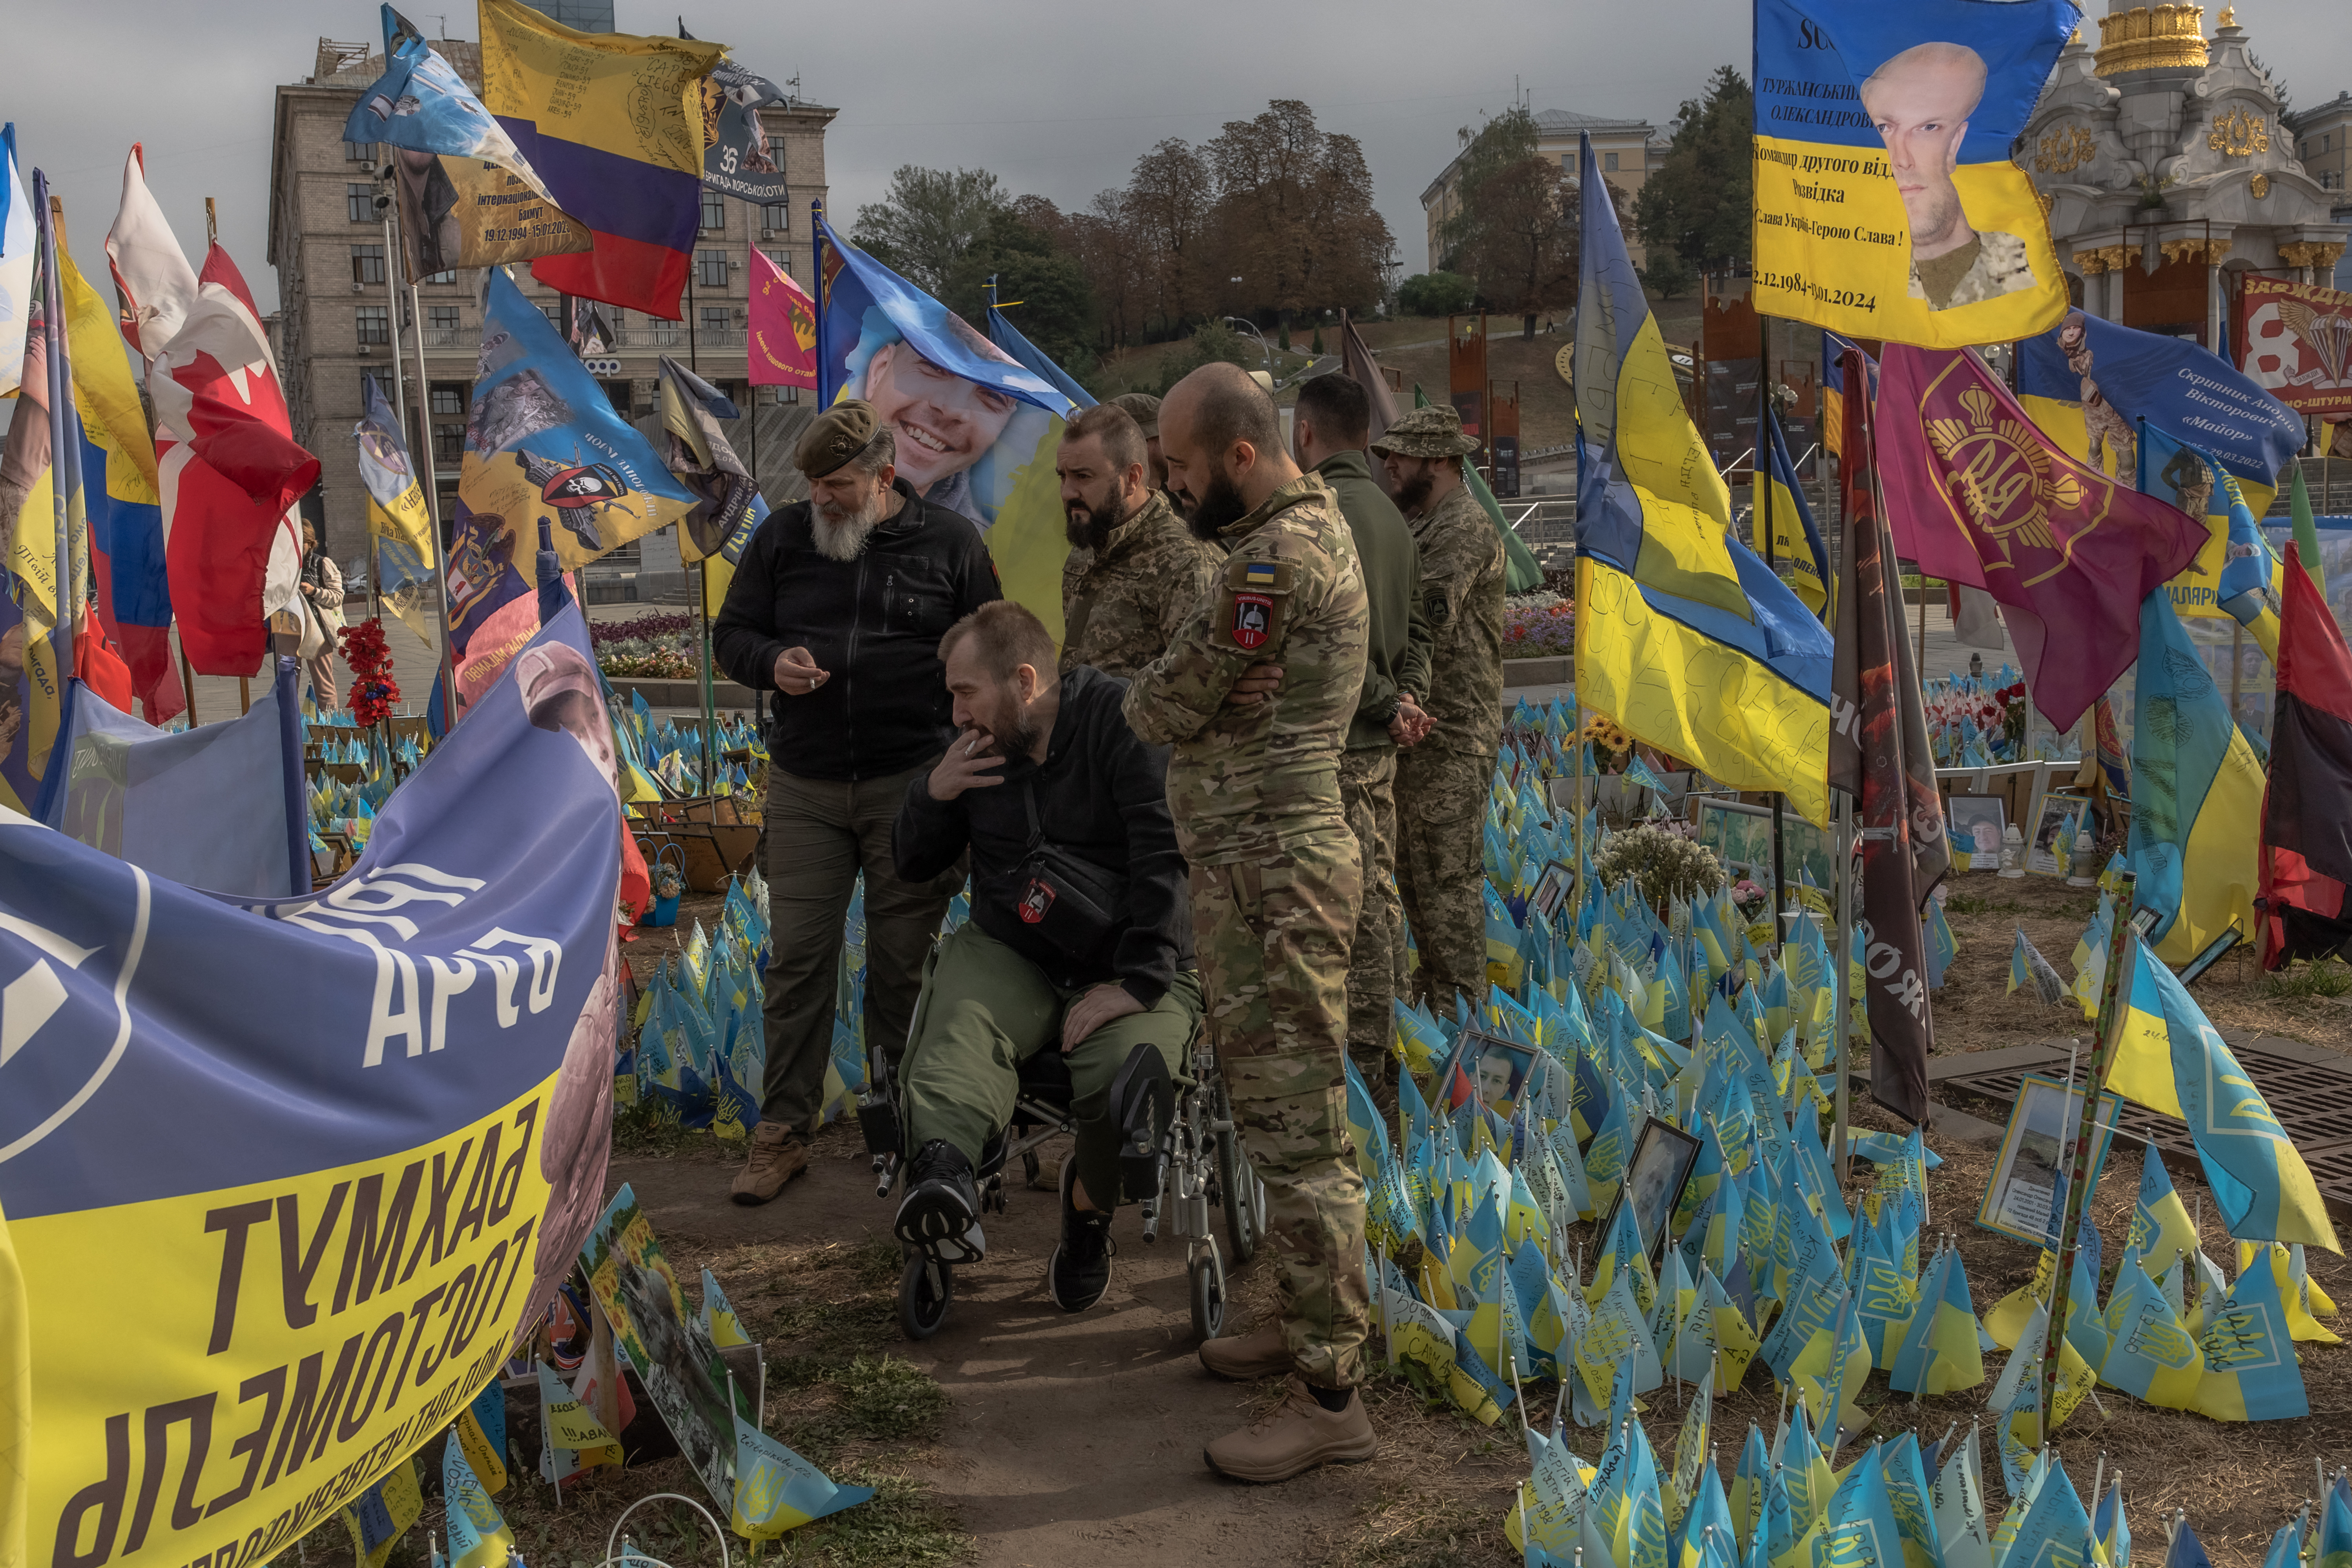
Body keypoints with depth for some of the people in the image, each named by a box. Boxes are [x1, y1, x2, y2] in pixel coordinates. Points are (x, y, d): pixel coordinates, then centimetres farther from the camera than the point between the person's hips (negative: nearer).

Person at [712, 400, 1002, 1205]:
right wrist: (772, 661, -11)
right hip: (804, 787, 2)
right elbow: (730, 632, 13)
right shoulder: (782, 536, 8)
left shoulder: (950, 543, 2)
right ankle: (783, 1131, 10)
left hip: (913, 784, -2)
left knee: (904, 959, 5)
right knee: (797, 956, 1)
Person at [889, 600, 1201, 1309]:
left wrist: (1139, 982, -22)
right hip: (1010, 952, 4)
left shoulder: (1123, 720, -10)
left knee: (1124, 1080, -31)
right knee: (958, 1024, -30)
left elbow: (1169, 856, -17)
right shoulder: (975, 744, 9)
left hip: (1131, 964, -3)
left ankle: (1090, 1205, 0)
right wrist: (932, 794, -4)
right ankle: (943, 1169, -56)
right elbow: (911, 866, 17)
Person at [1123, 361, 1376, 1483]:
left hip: (1273, 873, -11)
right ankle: (1307, 1325, 32)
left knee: (1299, 1134, -5)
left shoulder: (1277, 556, -19)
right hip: (1251, 864, 11)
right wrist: (1172, 702, 1)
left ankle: (1332, 1396, 2)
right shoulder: (1306, 524, 15)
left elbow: (1171, 706, -11)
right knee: (1270, 1113, 19)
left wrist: (1129, 703, 9)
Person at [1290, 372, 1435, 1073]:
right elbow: (1417, 628, 17)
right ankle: (1380, 1037, 23)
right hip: (1380, 742, 9)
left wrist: (1388, 702, -9)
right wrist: (1406, 697, 5)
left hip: (1335, 739, -9)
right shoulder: (1390, 514, 15)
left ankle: (1358, 1050, 1)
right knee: (1379, 890, 14)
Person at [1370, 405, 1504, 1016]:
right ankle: (1437, 995, 26)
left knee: (1448, 877, -7)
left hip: (1453, 734, -10)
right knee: (1414, 873, 15)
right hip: (1420, 724, 10)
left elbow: (1429, 616, -24)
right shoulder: (1421, 523, 19)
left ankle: (1461, 1006, 0)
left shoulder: (1467, 527, -12)